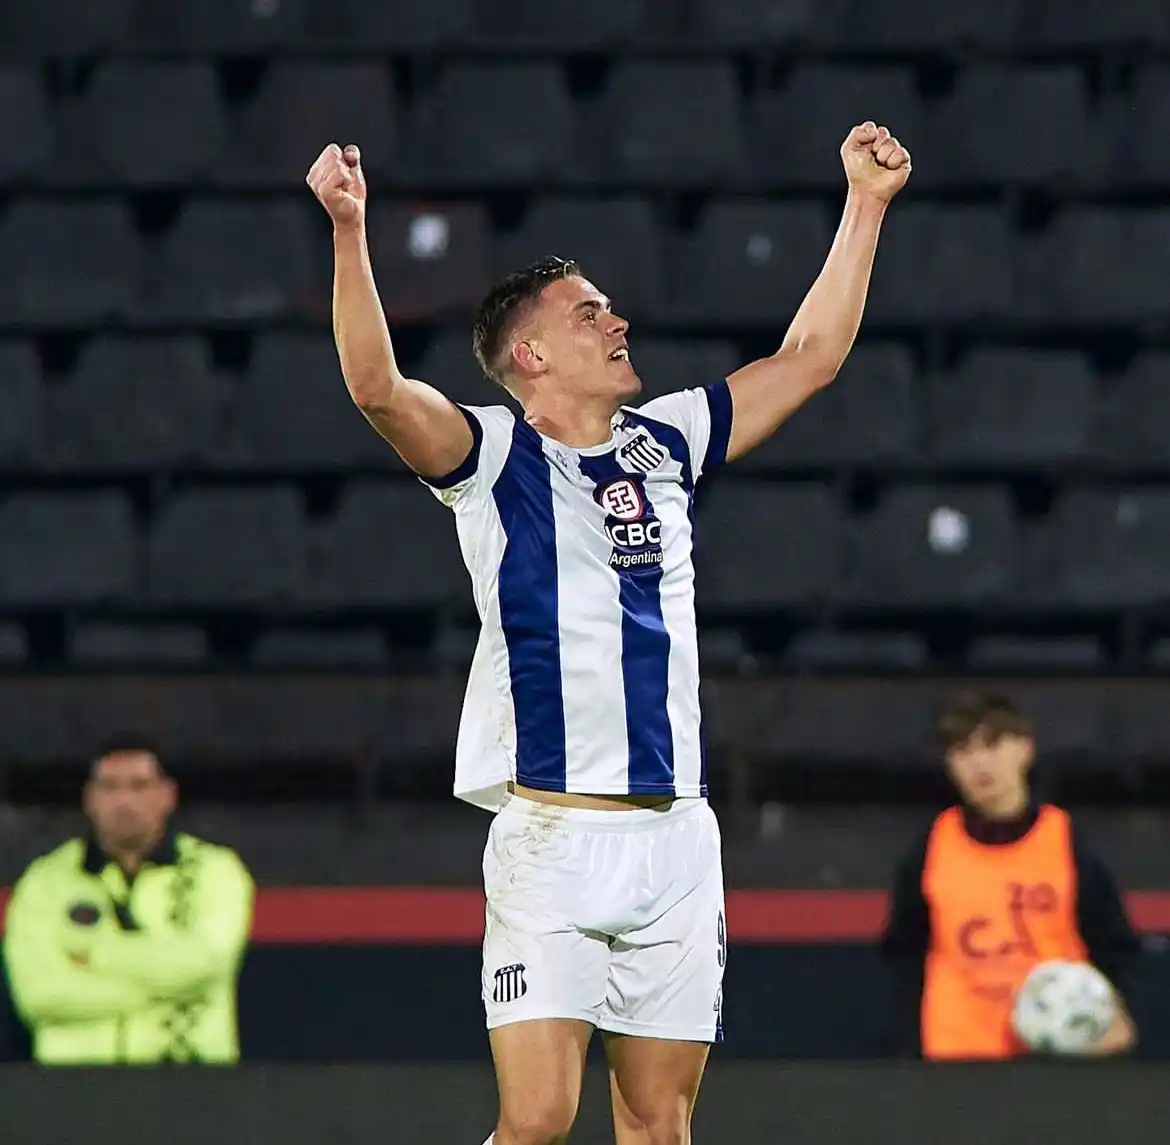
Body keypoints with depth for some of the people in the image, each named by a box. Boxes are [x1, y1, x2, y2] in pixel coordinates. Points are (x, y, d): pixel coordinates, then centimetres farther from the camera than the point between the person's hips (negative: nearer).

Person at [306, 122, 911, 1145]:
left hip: (675, 839, 5)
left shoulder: (668, 444, 16)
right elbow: (378, 387, -17)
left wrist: (866, 204, 18)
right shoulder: (491, 454, 1)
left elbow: (809, 357, 22)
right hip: (549, 833, -5)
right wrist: (350, 229, -28)